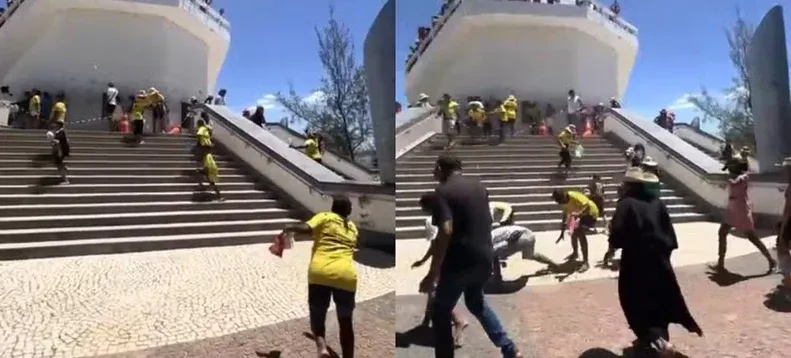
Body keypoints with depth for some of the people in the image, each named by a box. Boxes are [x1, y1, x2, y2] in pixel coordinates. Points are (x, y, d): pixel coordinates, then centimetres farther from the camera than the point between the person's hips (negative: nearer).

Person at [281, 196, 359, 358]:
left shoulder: (325, 217, 12)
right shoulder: (352, 227, 25)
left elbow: (306, 229, -5)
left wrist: (289, 228, 10)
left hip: (321, 272, -2)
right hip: (346, 275, 2)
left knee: (317, 316, 11)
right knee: (346, 322, 13)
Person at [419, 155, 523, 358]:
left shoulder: (443, 191, -12)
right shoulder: (478, 187, 10)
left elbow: (446, 232, -24)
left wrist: (432, 274, -22)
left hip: (460, 261, -7)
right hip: (485, 258, 7)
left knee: (441, 312, 11)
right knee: (476, 303, 29)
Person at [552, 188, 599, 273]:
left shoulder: (574, 196, -34)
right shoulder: (563, 201, -8)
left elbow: (588, 206, -40)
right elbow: (565, 215, 3)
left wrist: (578, 214, -58)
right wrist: (562, 232, 4)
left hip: (591, 212, -9)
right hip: (582, 214, 9)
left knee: (581, 234, -23)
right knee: (574, 233, 17)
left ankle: (586, 262, -20)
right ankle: (575, 253, 45)